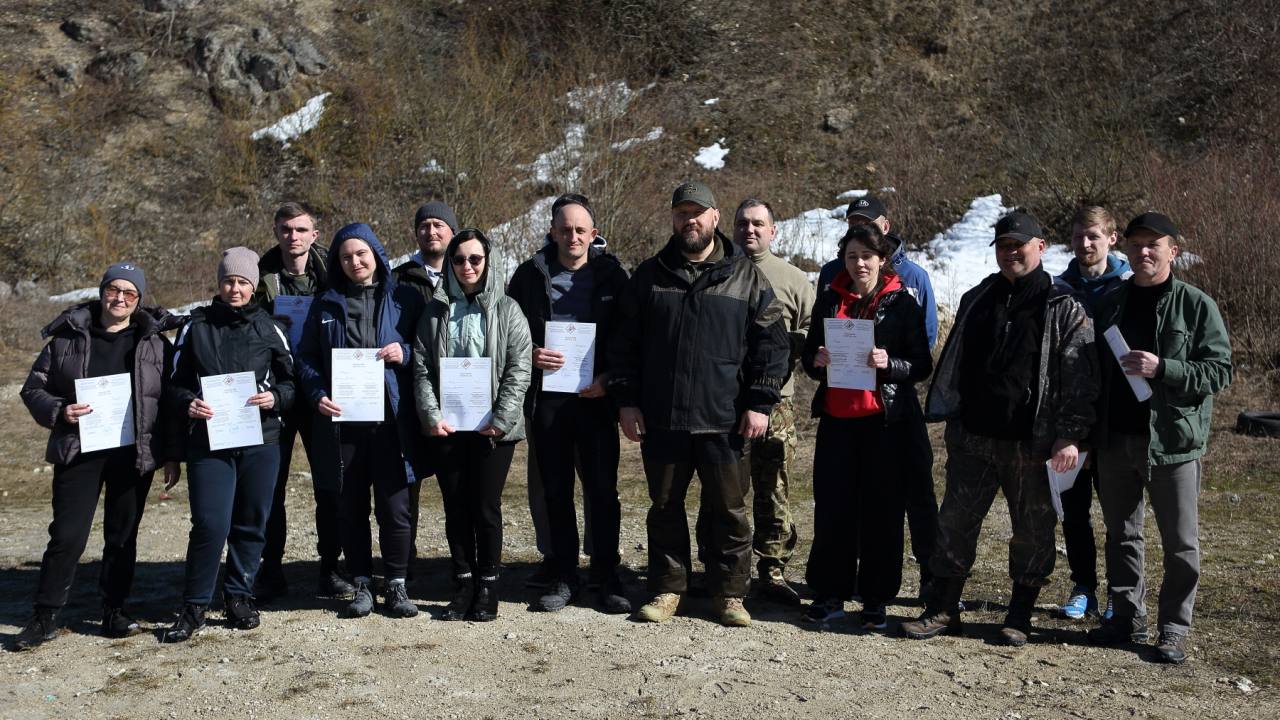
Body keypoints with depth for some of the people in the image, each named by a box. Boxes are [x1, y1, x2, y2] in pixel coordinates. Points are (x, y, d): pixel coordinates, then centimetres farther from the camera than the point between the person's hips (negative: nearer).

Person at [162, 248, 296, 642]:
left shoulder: (269, 329, 9)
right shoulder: (196, 327, 7)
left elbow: (291, 382, 12)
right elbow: (175, 384, 10)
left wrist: (275, 397, -9)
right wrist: (188, 403, -11)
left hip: (261, 442, 2)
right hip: (208, 442, -2)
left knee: (252, 523, 8)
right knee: (210, 525, -10)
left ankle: (238, 596, 24)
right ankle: (194, 606, 4)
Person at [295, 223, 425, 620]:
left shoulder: (404, 299, 6)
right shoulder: (326, 304, 11)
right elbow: (306, 358, 12)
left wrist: (404, 353, -11)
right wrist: (317, 394, -4)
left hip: (391, 420, -2)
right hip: (341, 420, 2)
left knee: (394, 507, -1)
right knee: (350, 508, 8)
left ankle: (396, 584, 12)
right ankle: (361, 584, 19)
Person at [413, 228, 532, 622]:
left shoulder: (506, 309, 2)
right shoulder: (436, 311, 9)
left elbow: (519, 368, -4)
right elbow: (421, 368, 5)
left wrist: (501, 419, -12)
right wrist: (431, 415, -8)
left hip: (492, 427, -2)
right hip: (446, 427, 3)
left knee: (487, 507, 1)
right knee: (456, 508, 7)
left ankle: (487, 586, 14)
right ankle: (463, 584, 19)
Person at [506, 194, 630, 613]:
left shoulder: (612, 275, 2)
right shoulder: (530, 275, 4)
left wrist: (607, 378, -9)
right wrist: (530, 355, -10)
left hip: (595, 398, -1)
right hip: (546, 399, 2)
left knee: (603, 491, 0)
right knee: (555, 491, 8)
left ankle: (607, 577, 12)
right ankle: (564, 577, 19)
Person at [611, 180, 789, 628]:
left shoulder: (746, 277, 4)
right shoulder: (649, 276, 8)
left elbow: (772, 344, 2)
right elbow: (625, 343, 10)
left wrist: (760, 403, -5)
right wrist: (626, 400, 3)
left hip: (725, 422, -2)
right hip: (660, 419, 2)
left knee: (729, 510, 5)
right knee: (665, 508, 11)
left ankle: (729, 593, 17)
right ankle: (667, 589, 23)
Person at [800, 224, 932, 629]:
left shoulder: (903, 304, 2)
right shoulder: (829, 301, 11)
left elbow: (922, 365, 0)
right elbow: (808, 357, 16)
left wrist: (889, 364, -19)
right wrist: (817, 361, -7)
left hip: (886, 421, -2)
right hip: (837, 418, 3)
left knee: (882, 510, 1)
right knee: (832, 506, 2)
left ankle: (876, 600, 11)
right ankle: (830, 594, 13)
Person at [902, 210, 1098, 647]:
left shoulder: (1063, 308, -3)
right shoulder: (977, 299, 12)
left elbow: (1081, 378, -7)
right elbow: (951, 363, 20)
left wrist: (1070, 436, -15)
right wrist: (945, 413, 16)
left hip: (1031, 443, -4)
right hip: (972, 438, 4)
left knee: (1033, 530, 7)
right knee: (955, 521, 6)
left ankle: (1020, 617, 21)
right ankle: (943, 609, 17)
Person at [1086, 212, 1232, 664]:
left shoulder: (1196, 305, -4)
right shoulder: (1111, 303, 10)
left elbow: (1219, 372, -8)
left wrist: (1161, 368, -22)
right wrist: (1090, 430, 9)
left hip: (1173, 441, -4)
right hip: (1116, 440, 5)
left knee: (1181, 542, 3)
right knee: (1122, 534, 13)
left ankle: (1174, 628, 15)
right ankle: (1128, 618, 26)